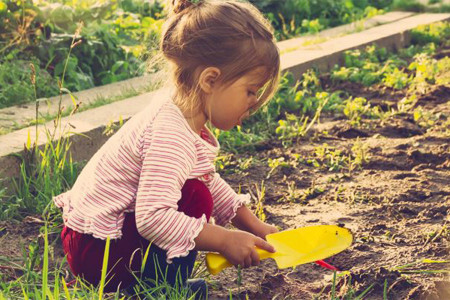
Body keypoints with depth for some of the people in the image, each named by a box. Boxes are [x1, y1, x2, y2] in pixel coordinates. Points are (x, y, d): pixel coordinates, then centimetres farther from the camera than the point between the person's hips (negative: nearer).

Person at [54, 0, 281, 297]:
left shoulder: (190, 123, 3)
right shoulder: (171, 138, -29)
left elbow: (212, 182, 16)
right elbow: (152, 217, -35)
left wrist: (253, 225, 11)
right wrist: (224, 241, -28)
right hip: (94, 251, -10)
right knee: (196, 198, -21)